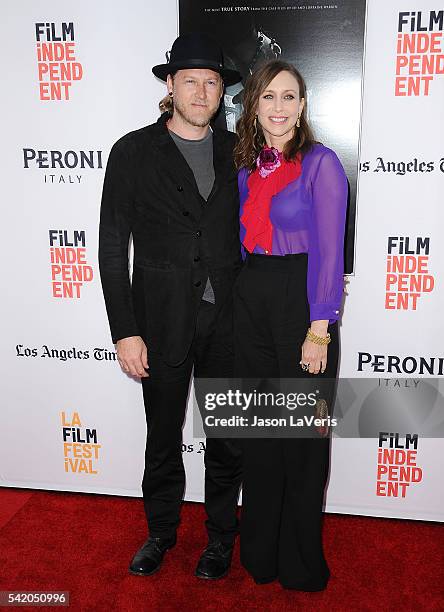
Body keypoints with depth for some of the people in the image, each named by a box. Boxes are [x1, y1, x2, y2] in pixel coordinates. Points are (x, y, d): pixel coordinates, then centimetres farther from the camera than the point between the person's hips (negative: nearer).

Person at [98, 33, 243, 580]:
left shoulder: (235, 151, 6)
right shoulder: (133, 152, -3)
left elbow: (245, 231, 10)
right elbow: (112, 248, -5)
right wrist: (125, 332, -9)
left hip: (227, 319, 2)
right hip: (162, 321, -2)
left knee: (227, 437, 13)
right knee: (163, 437, 14)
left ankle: (220, 533, 36)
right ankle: (161, 530, 38)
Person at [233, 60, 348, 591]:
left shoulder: (320, 162, -6)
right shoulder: (247, 166, 11)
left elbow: (328, 250, -11)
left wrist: (318, 330, -16)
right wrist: (246, 293, 4)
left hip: (300, 299, -5)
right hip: (250, 298, 5)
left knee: (303, 430, 6)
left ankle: (301, 563, 28)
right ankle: (260, 550, 33)